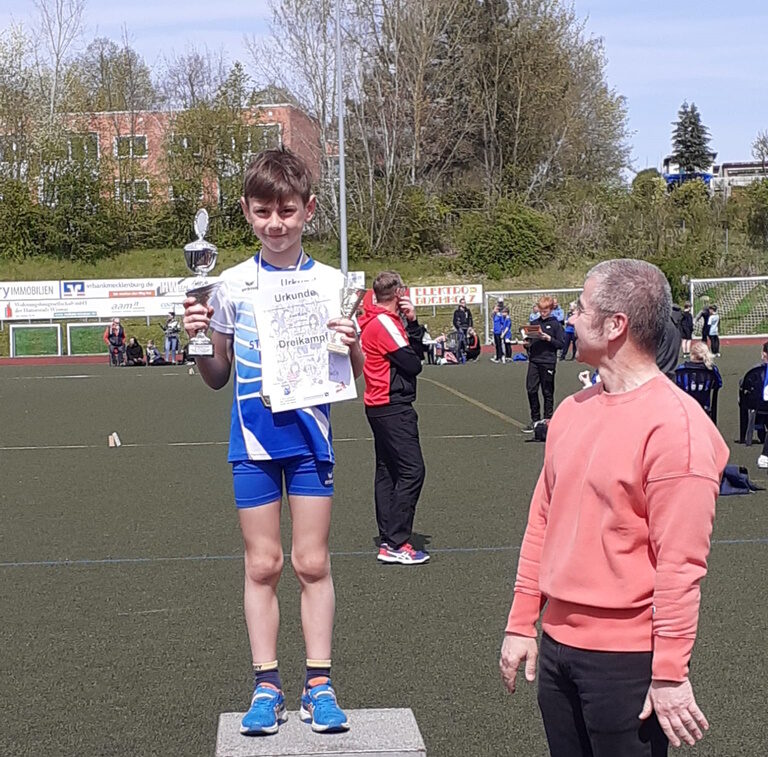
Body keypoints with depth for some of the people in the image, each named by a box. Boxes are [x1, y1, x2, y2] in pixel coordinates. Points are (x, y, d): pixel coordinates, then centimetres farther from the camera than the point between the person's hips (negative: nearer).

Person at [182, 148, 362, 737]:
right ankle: (267, 687, 16)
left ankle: (319, 685, 14)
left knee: (313, 562, 3)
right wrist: (198, 341, -10)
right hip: (254, 439, 1)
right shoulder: (233, 284, 2)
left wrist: (352, 346, -18)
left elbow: (354, 376, 3)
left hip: (311, 435, -1)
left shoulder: (330, 282, -1)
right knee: (263, 564, 6)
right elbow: (217, 377, 9)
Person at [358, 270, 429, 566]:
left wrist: (411, 323, 2)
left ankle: (387, 541, 14)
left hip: (379, 406, 11)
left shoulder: (372, 321, 15)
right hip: (393, 406, -11)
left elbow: (413, 351, 15)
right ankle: (397, 543, -12)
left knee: (387, 471, 11)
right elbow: (413, 364, -15)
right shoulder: (384, 322, -14)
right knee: (412, 469, -12)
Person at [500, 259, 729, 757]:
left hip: (628, 659, -7)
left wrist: (670, 674, -18)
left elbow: (680, 562, -18)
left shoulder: (674, 423, -16)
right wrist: (521, 624, 13)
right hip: (557, 644, 7)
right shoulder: (572, 411, 7)